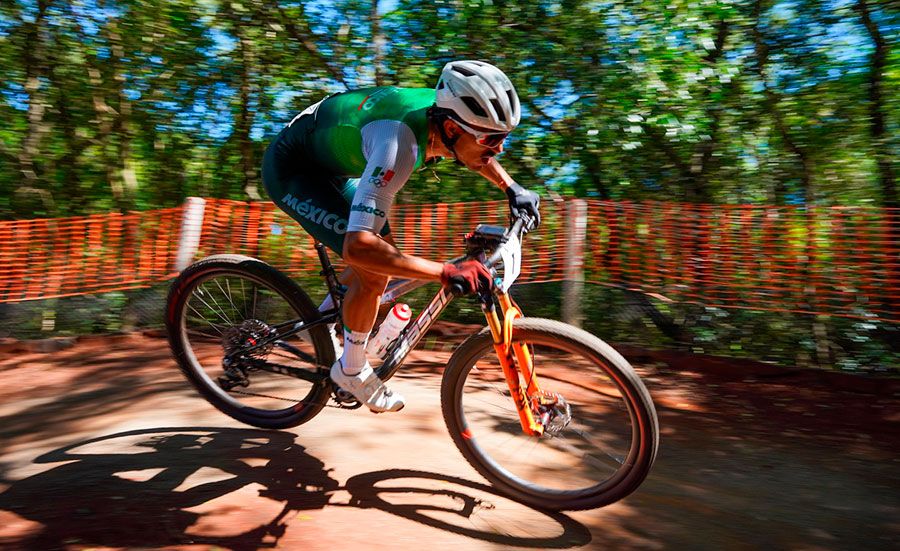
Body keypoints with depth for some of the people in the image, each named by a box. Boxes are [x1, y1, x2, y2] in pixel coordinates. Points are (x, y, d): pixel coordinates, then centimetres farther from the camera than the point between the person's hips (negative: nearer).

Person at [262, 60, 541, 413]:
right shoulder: (398, 146, -40)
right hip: (290, 170, -8)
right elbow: (357, 247, -47)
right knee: (373, 269, -19)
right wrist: (447, 273, -48)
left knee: (385, 255, 10)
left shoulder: (444, 112, -16)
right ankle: (351, 370, 5)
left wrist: (512, 188, 0)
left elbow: (471, 152, 11)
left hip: (328, 164, 8)